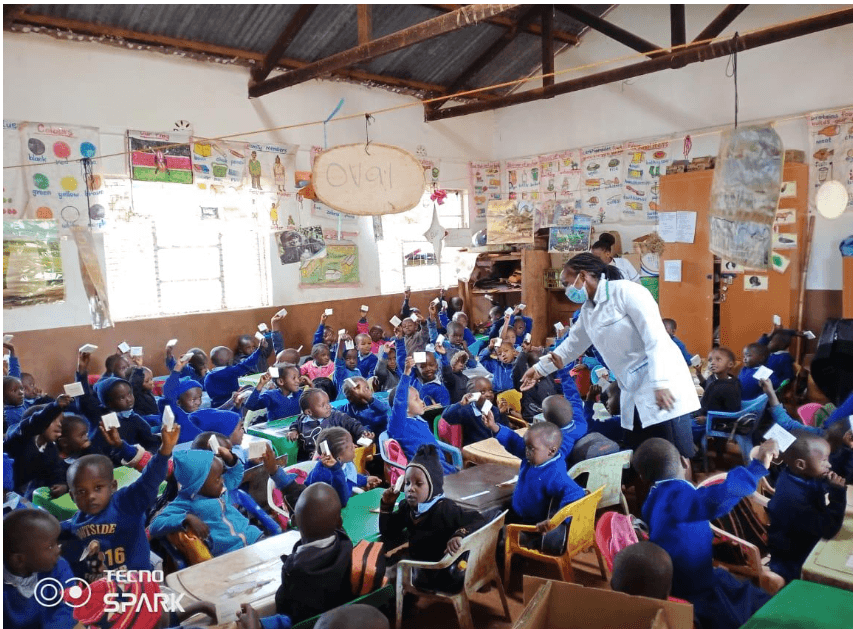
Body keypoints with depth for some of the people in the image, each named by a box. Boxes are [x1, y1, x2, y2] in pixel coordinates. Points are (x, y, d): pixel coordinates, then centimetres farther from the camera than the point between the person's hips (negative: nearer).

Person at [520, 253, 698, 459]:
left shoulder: (626, 291, -12)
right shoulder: (587, 310, 12)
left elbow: (656, 338, -18)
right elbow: (572, 345, 26)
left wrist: (660, 383, -24)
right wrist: (540, 368, 29)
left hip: (662, 386, -8)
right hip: (635, 395, 8)